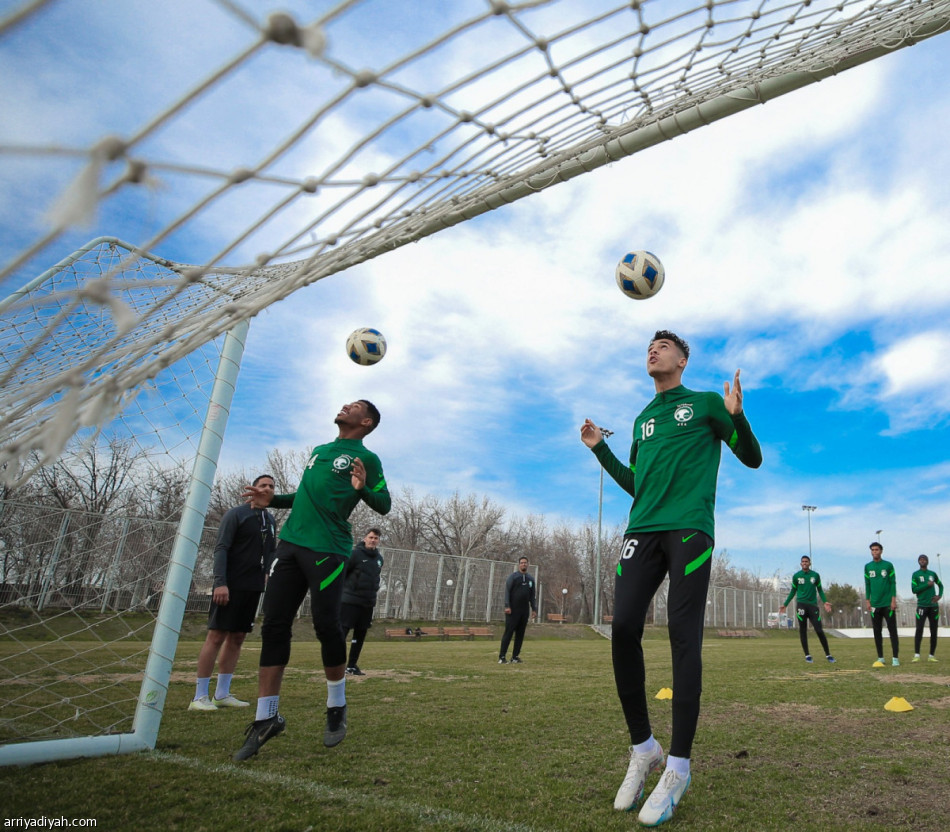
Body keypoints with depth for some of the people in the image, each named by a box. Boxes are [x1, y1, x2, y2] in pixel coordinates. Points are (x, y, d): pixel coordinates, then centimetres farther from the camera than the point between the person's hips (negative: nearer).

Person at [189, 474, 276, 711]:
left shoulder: (270, 520, 14)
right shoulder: (236, 514, -6)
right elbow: (221, 549, -11)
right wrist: (220, 582, -20)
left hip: (253, 587, 7)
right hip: (230, 585, -7)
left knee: (237, 638, 9)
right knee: (216, 636, -4)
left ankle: (222, 694, 16)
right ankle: (200, 696, 4)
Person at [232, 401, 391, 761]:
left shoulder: (365, 458, 3)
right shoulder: (318, 451, 24)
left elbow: (385, 505, -4)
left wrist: (363, 488, -23)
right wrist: (273, 499, 23)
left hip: (327, 549, -7)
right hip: (291, 542, 7)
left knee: (326, 625, -9)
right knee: (273, 626, 3)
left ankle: (336, 709, 14)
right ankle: (266, 719, 12)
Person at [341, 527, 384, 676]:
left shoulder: (379, 558, 11)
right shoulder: (355, 554, -10)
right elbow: (340, 572, -9)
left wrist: (375, 588, 13)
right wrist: (344, 589, -5)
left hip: (368, 603, 7)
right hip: (350, 600, -7)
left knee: (361, 634, 11)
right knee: (342, 631, -6)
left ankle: (352, 665, 21)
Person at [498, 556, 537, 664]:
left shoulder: (531, 579, 14)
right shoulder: (513, 576, -1)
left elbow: (532, 596, 17)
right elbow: (507, 591, -7)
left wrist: (534, 609, 10)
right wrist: (507, 606, -16)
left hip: (525, 611, 5)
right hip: (513, 610, -5)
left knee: (520, 634, 5)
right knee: (508, 632, -6)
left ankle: (515, 657, 12)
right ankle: (502, 657, -3)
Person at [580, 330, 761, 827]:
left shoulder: (706, 404, 11)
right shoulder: (643, 420, 24)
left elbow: (752, 459, 10)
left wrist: (736, 416, -7)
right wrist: (600, 450, 20)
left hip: (689, 529, -4)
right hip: (643, 529, 5)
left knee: (683, 637, -9)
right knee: (623, 628, -8)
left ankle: (678, 766, 1)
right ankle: (642, 748, 9)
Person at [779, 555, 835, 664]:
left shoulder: (815, 575, 6)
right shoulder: (796, 576, 4)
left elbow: (820, 590, 14)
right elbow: (793, 591, 12)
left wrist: (825, 602, -3)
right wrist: (785, 604, 8)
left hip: (813, 605, 0)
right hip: (801, 605, 0)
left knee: (819, 630, -6)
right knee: (803, 630, 2)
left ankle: (828, 654, 7)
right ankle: (807, 655, 10)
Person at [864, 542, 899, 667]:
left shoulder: (888, 565, 1)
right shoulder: (867, 567, 8)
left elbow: (893, 583, 0)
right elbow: (867, 585, 9)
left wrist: (893, 600, -8)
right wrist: (867, 601, 4)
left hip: (888, 604, -2)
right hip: (875, 605, 2)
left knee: (892, 631, 0)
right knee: (877, 631, 5)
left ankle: (895, 658, 5)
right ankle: (880, 658, 10)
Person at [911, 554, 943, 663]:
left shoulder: (933, 574, 12)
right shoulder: (915, 575, 2)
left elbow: (940, 585, 24)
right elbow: (914, 590, -5)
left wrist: (939, 595, 7)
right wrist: (927, 585, -11)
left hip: (933, 606, 4)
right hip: (922, 606, -4)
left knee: (934, 631, 3)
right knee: (919, 629, -12)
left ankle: (931, 655, 11)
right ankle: (917, 655, -12)